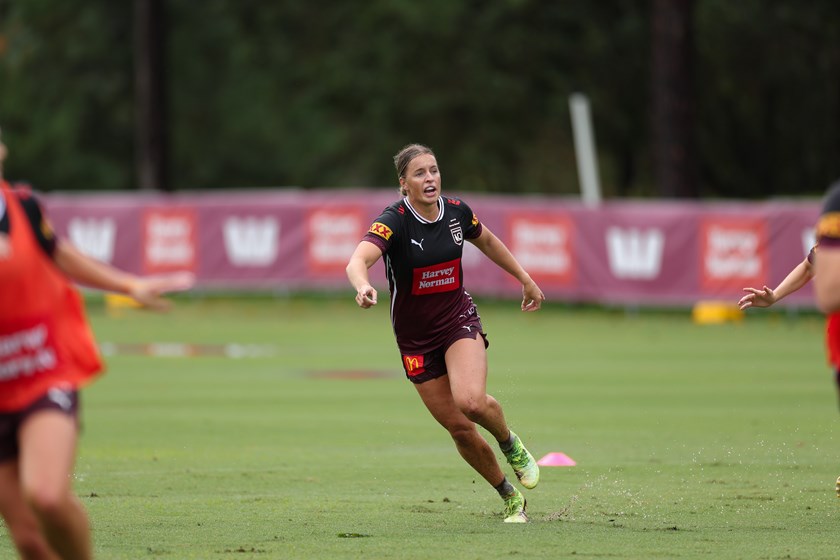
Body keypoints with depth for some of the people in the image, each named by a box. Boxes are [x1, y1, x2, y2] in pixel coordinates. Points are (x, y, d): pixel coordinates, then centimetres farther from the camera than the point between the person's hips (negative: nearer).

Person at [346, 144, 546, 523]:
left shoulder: (456, 211, -7)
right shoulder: (394, 221, -20)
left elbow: (487, 241, 17)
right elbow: (358, 261, -38)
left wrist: (525, 279, 21)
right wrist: (363, 286, -60)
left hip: (459, 320, 1)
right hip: (415, 338, -1)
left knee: (471, 401, -27)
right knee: (460, 429, 0)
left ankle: (510, 442, 5)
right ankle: (510, 497, 21)